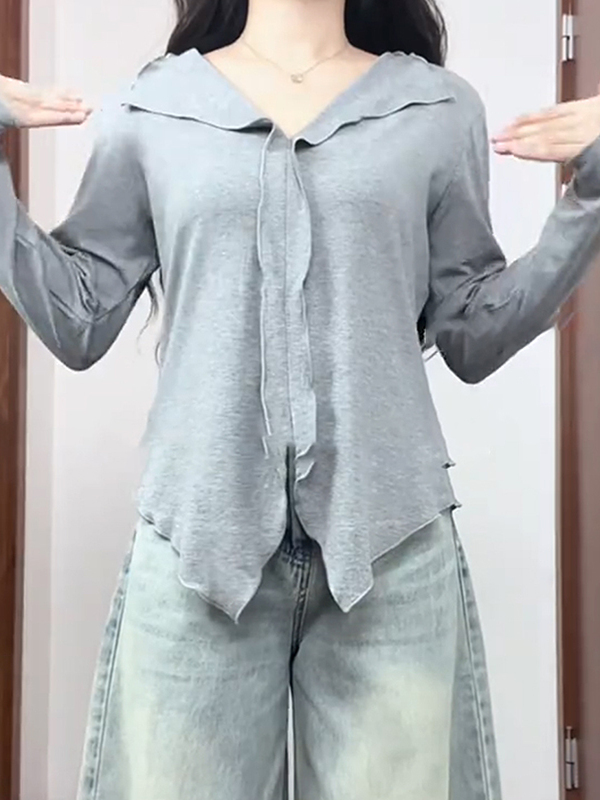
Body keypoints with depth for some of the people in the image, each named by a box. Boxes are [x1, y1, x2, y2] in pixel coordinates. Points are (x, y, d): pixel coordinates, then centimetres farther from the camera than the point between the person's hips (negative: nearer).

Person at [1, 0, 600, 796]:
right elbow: (76, 323, 7)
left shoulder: (440, 108, 8)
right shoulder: (149, 110, 8)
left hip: (392, 539, 1)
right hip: (197, 538, 0)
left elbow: (472, 338, 7)